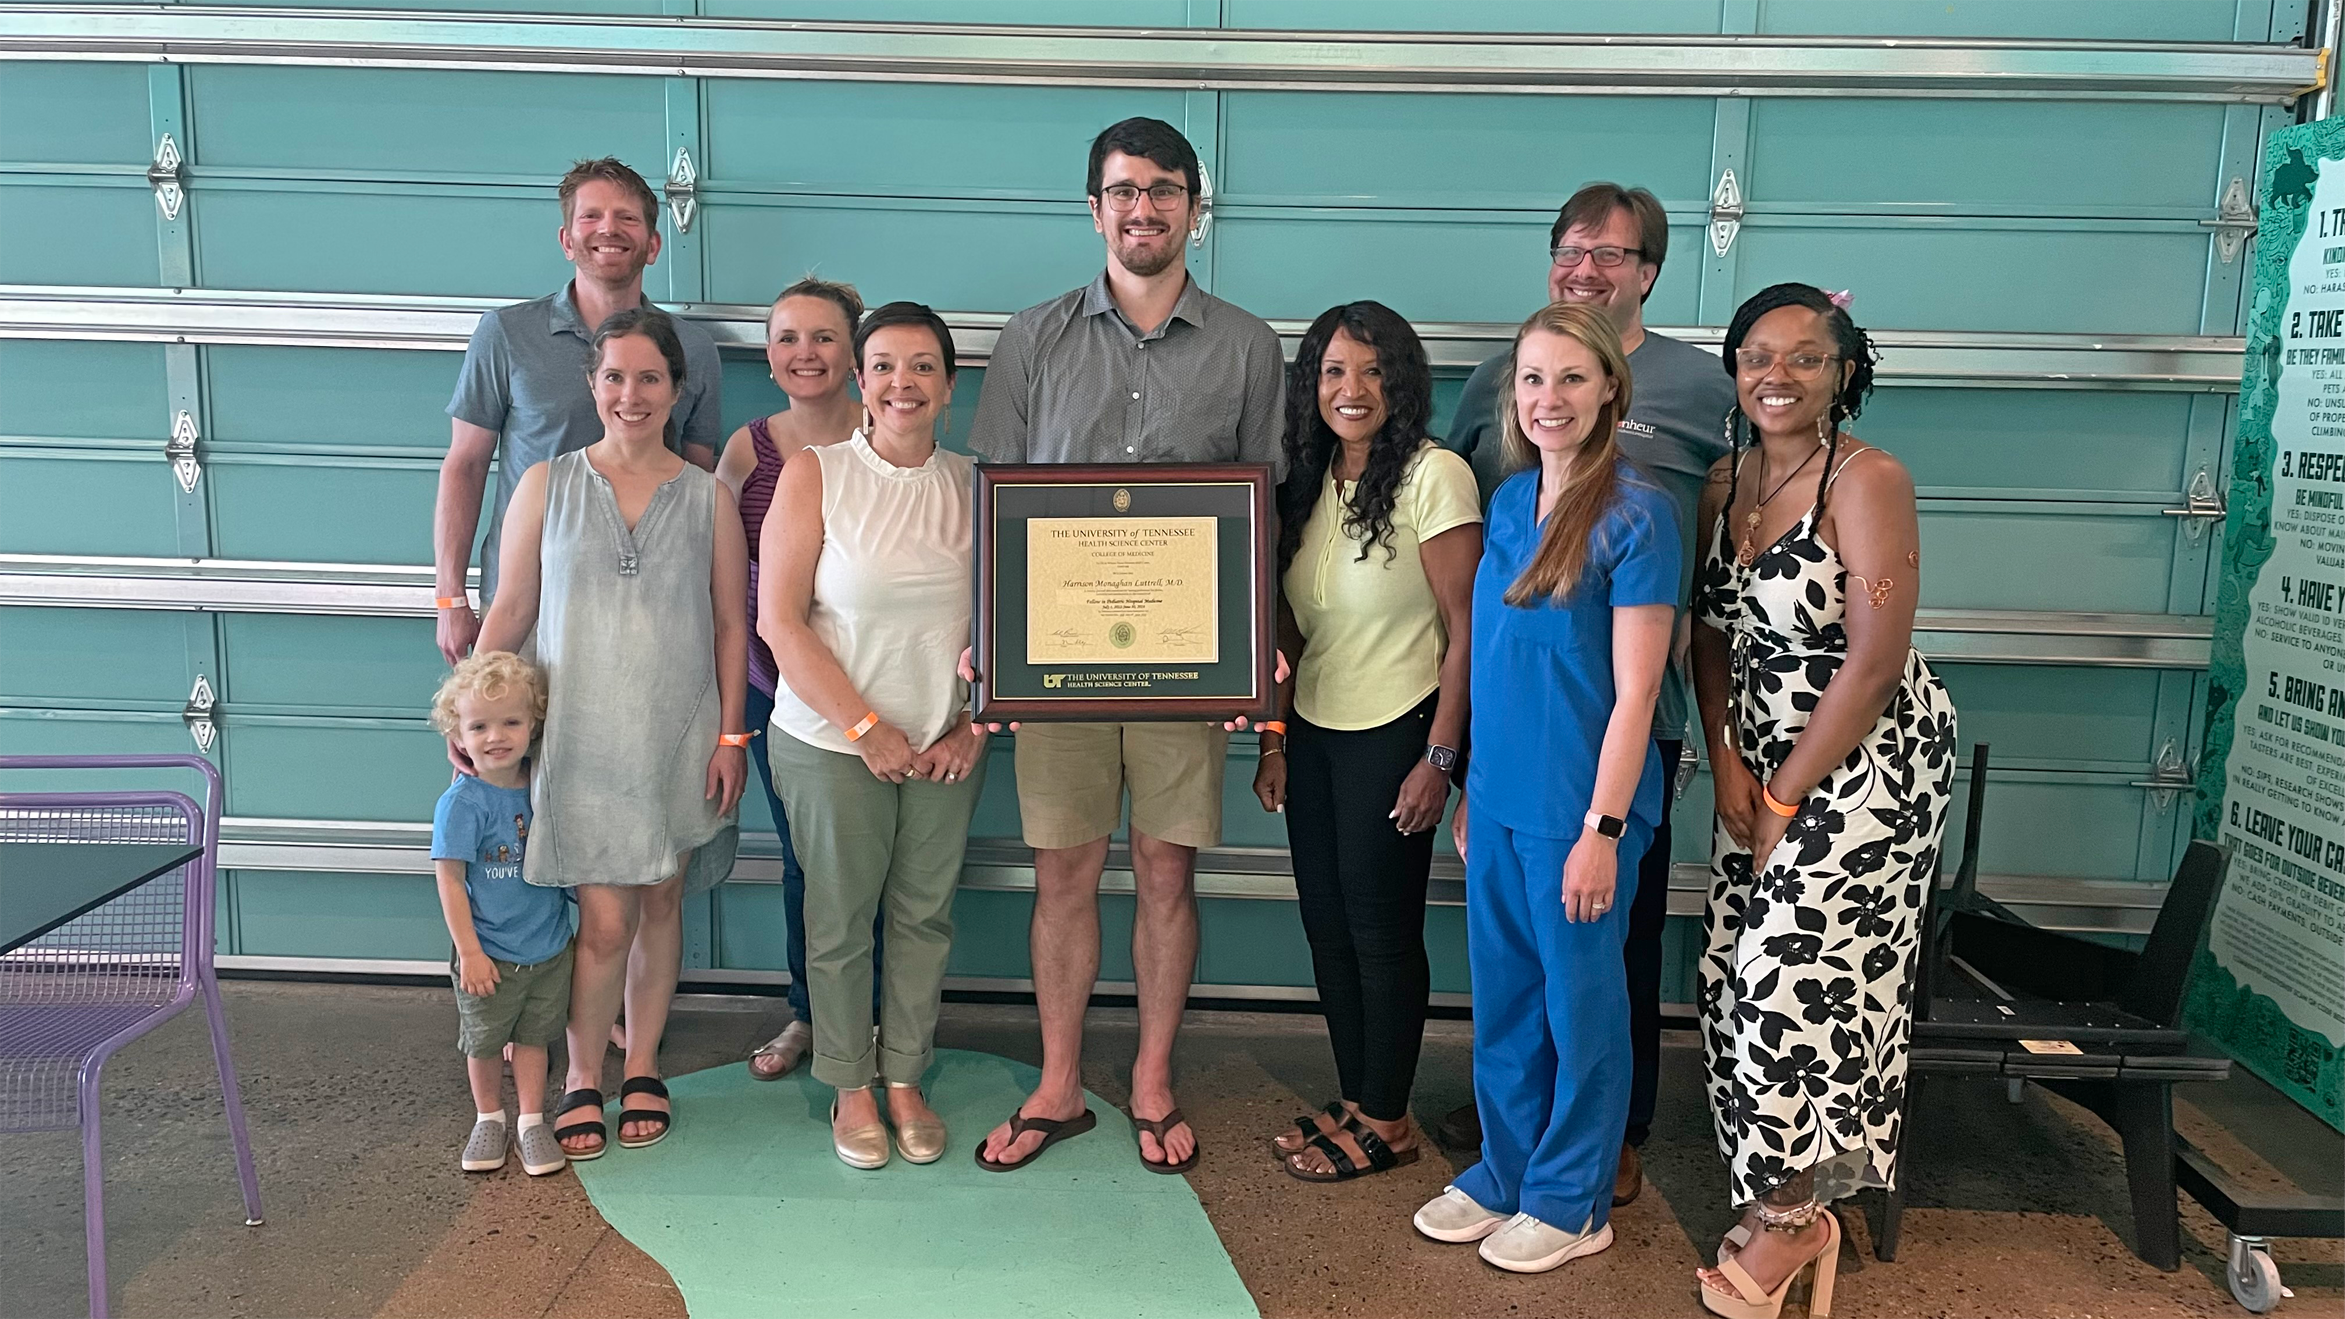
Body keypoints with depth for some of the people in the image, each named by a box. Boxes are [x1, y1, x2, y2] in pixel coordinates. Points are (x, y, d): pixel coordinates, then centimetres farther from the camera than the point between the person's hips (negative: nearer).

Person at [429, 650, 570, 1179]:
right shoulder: (462, 802, -18)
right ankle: (488, 1119, 33)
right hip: (490, 954, -3)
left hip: (549, 948, 3)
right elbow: (449, 879, -15)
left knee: (533, 1037, 14)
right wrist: (468, 950, -15)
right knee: (484, 1042, 13)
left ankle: (531, 1121, 28)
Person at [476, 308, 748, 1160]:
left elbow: (730, 625, 3)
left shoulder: (707, 497, 2)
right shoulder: (546, 486, 2)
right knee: (605, 918, -4)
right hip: (579, 735, -1)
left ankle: (642, 1069, 28)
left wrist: (730, 738, -1)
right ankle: (582, 1081, 17)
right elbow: (510, 612, 5)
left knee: (660, 904, 10)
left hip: (678, 738, 1)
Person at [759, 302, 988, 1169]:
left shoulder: (973, 486, 2)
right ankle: (851, 1086, 26)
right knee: (840, 918, 7)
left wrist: (975, 727, -4)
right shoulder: (815, 474, -8)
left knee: (925, 913, 11)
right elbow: (780, 620, -11)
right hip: (834, 741, -3)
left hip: (947, 746, 3)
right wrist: (867, 728, -13)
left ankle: (905, 1080, 28)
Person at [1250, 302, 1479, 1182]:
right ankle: (1353, 1102, 26)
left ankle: (1385, 1122, 18)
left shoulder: (1433, 476, -13)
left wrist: (1440, 756, -16)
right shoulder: (1309, 483, 8)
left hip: (1393, 736, -7)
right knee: (1327, 925, 11)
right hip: (1314, 734, 7)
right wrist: (1275, 736, 10)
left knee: (1381, 929, 3)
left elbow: (1466, 628, -14)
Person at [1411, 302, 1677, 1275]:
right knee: (1502, 997, 16)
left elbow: (1635, 689, -14)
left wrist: (1604, 828, -16)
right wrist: (1470, 788, 14)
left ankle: (1572, 1201, 26)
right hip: (1500, 796, 6)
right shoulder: (1508, 502, 7)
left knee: (1580, 1002, 9)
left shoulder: (1635, 514, -13)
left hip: (1579, 804, -6)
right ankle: (1504, 1173, 34)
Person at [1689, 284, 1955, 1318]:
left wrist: (1787, 799, -14)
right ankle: (1778, 1195, 23)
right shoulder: (1725, 482, 5)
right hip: (1759, 763, 7)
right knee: (1740, 970, 6)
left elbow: (1875, 662, -19)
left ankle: (1795, 1215, 13)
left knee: (1793, 971, -6)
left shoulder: (1868, 482, -16)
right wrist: (1727, 764, -4)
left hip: (1868, 758, -7)